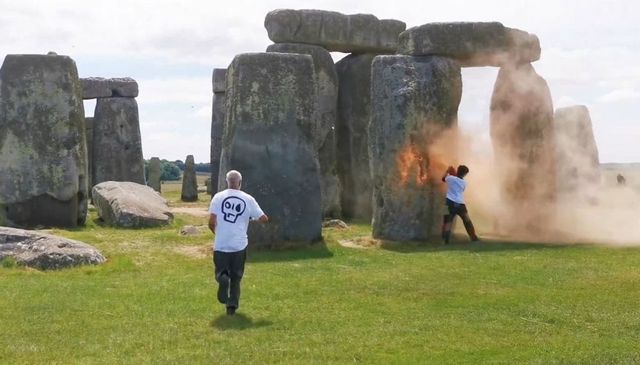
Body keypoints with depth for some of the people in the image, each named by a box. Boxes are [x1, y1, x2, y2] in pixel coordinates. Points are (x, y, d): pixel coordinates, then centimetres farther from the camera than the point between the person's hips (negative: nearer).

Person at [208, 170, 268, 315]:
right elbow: (264, 219, 5)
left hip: (220, 245, -1)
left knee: (221, 272, 13)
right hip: (239, 245, 1)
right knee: (236, 277, 15)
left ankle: (223, 279, -21)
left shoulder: (218, 197, 0)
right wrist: (252, 216, 26)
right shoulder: (248, 199, 1)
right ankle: (232, 305, 8)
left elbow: (211, 222, -5)